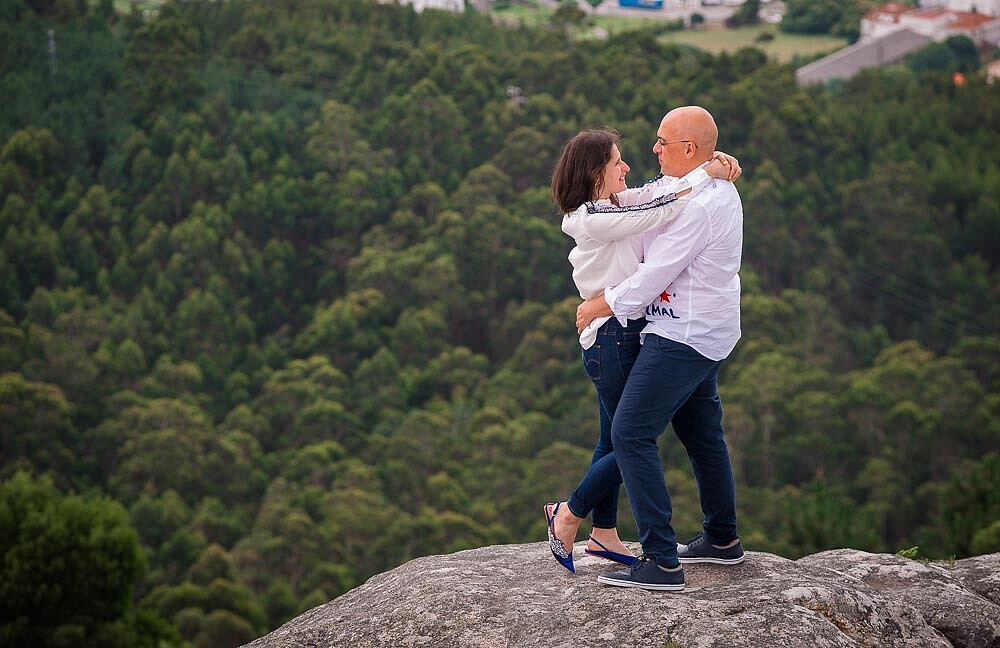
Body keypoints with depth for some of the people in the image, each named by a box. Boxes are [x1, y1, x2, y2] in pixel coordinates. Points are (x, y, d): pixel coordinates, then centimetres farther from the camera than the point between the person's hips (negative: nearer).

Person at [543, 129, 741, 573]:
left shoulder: (613, 205, 8)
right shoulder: (594, 220, -19)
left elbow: (658, 192, 10)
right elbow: (661, 212, -23)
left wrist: (712, 162, -5)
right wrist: (706, 173, -15)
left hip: (622, 339, 10)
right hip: (612, 340, -10)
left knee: (614, 441, 16)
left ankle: (604, 534, 26)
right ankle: (568, 515, 10)